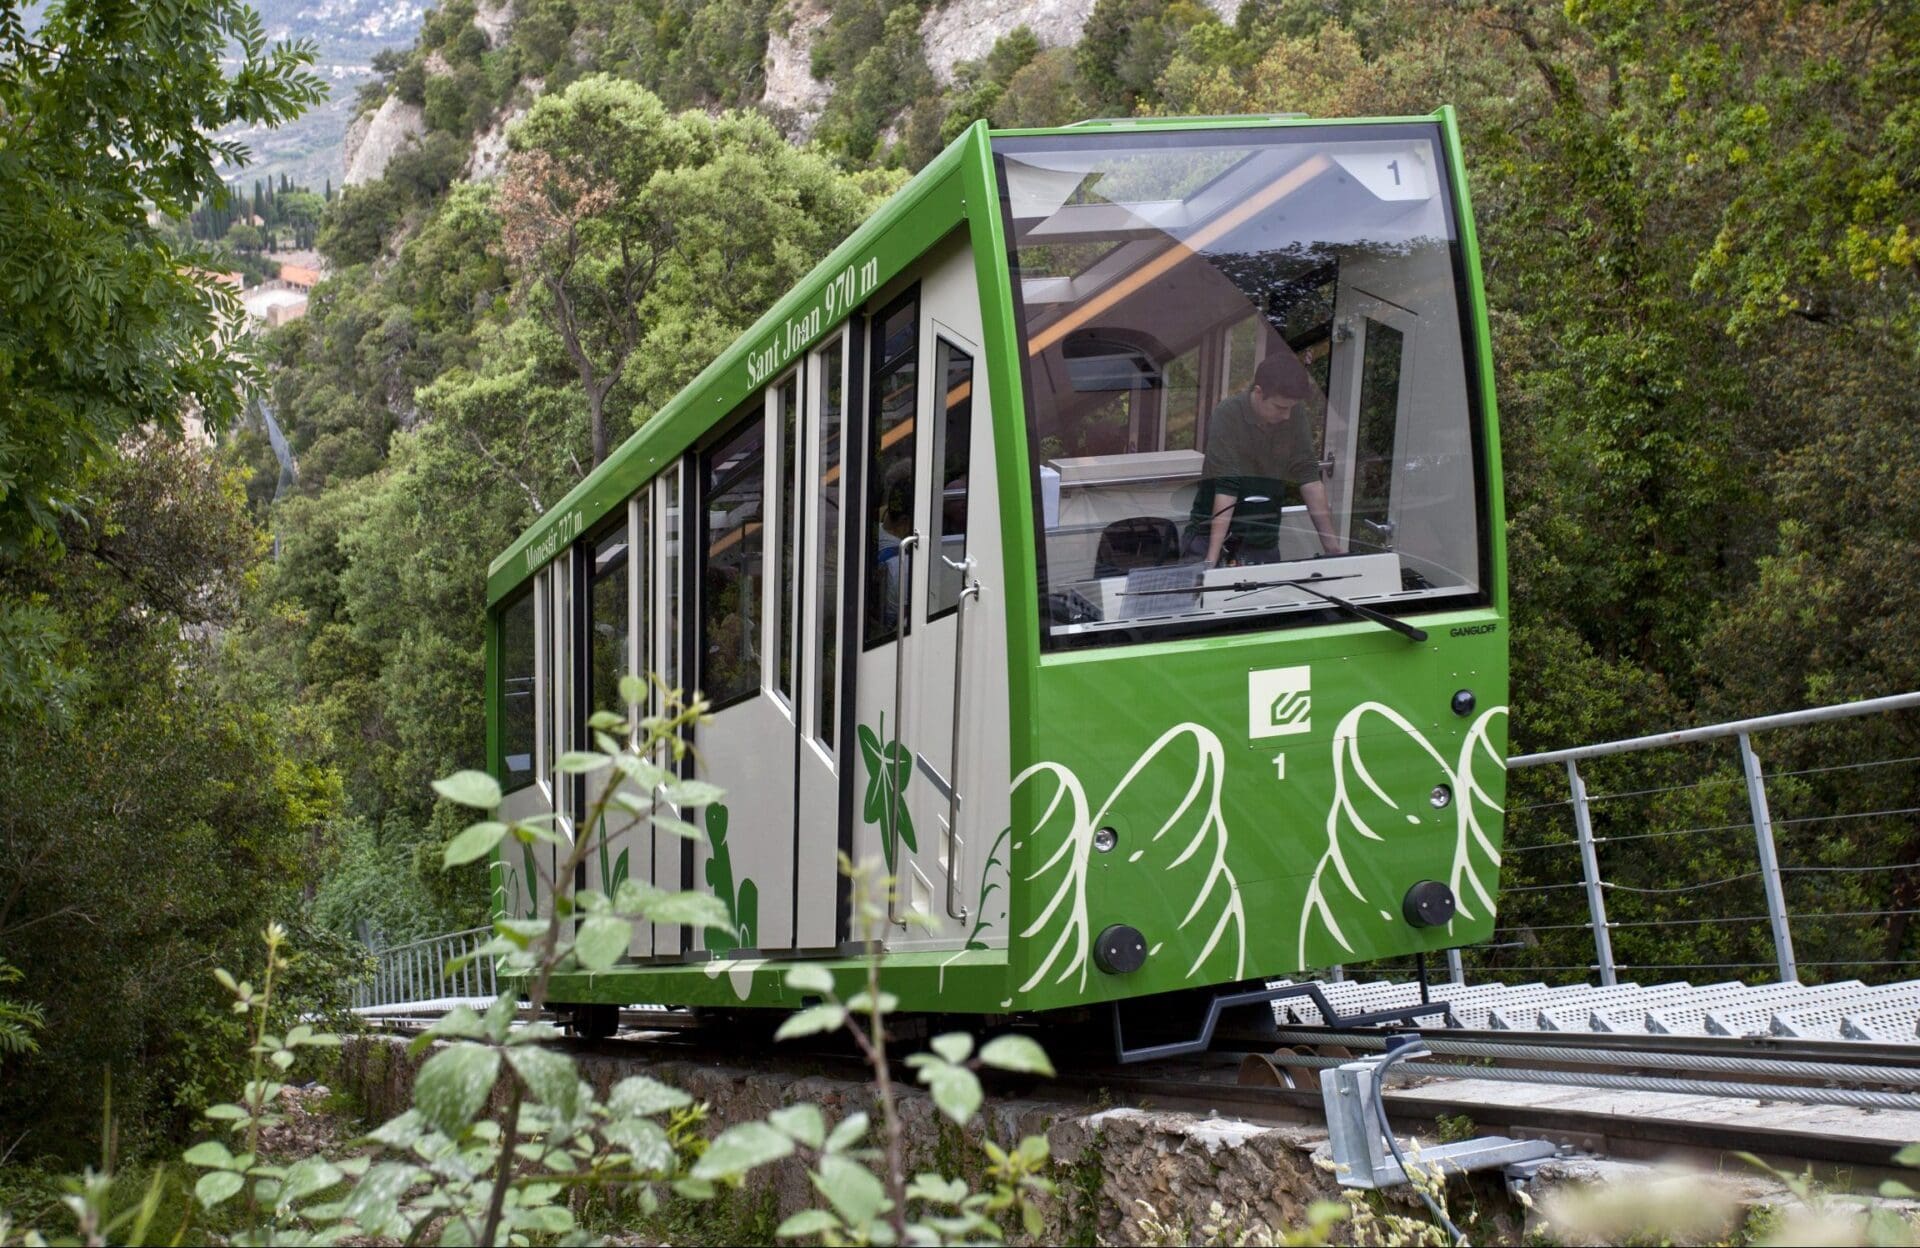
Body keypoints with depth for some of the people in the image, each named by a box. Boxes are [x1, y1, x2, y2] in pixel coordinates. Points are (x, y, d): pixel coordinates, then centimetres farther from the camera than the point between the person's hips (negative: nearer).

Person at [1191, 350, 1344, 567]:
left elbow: (1309, 477, -2)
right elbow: (1225, 488, -23)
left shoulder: (1295, 414, -3)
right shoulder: (1227, 416, -16)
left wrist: (1332, 544, -6)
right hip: (1216, 539, -4)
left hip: (1265, 544, 4)